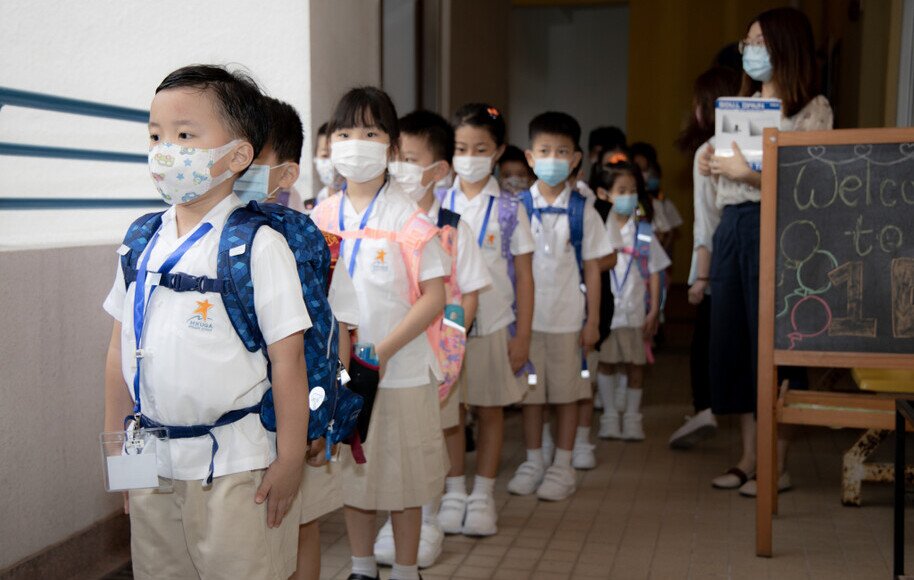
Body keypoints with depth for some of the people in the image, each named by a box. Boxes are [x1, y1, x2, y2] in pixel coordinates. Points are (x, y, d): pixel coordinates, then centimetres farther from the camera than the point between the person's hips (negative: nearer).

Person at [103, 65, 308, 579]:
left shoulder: (259, 245, -14)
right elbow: (122, 345, 10)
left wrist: (290, 460, -13)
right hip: (152, 463, 6)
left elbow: (288, 356, -14)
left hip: (235, 466, -5)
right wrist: (115, 441, 12)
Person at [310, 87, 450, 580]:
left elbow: (433, 298, -11)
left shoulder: (407, 217, -8)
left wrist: (384, 351, -19)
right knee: (350, 470, 15)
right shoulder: (321, 217, 5)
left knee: (401, 475, 7)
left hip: (399, 369, -4)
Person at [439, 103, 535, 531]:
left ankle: (483, 496, 22)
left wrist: (522, 335, -4)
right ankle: (454, 493, 21)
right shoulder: (438, 205, 2)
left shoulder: (509, 209, -1)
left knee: (490, 411, 9)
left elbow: (524, 275, 0)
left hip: (495, 324, 0)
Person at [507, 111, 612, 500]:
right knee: (530, 391, 9)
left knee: (566, 392, 8)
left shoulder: (582, 211, -1)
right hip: (526, 315, 1)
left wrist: (593, 320, 0)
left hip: (568, 317, 0)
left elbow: (592, 268, 2)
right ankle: (533, 461, 23)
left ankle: (563, 466, 20)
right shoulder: (517, 207, -1)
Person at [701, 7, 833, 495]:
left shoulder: (812, 108, -2)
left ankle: (777, 465, 8)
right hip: (731, 229, 7)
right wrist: (712, 167, 3)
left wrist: (749, 173, -19)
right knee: (731, 340, 7)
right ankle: (748, 458, 18)